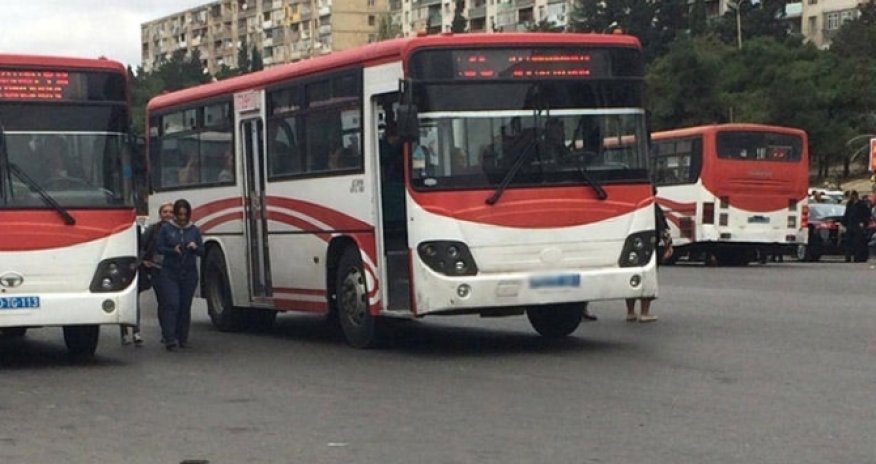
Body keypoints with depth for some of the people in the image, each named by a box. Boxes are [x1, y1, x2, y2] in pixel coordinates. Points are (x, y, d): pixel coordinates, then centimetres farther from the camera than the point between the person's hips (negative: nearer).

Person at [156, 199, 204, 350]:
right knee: (171, 304, -12)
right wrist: (173, 250, -17)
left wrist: (195, 247, -14)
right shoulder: (166, 229, 2)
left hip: (189, 274, 2)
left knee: (185, 306, 3)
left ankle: (182, 338, 14)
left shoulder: (194, 230, 8)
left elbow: (202, 252, 8)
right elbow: (159, 248, 0)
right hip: (169, 272, -2)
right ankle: (169, 338, -15)